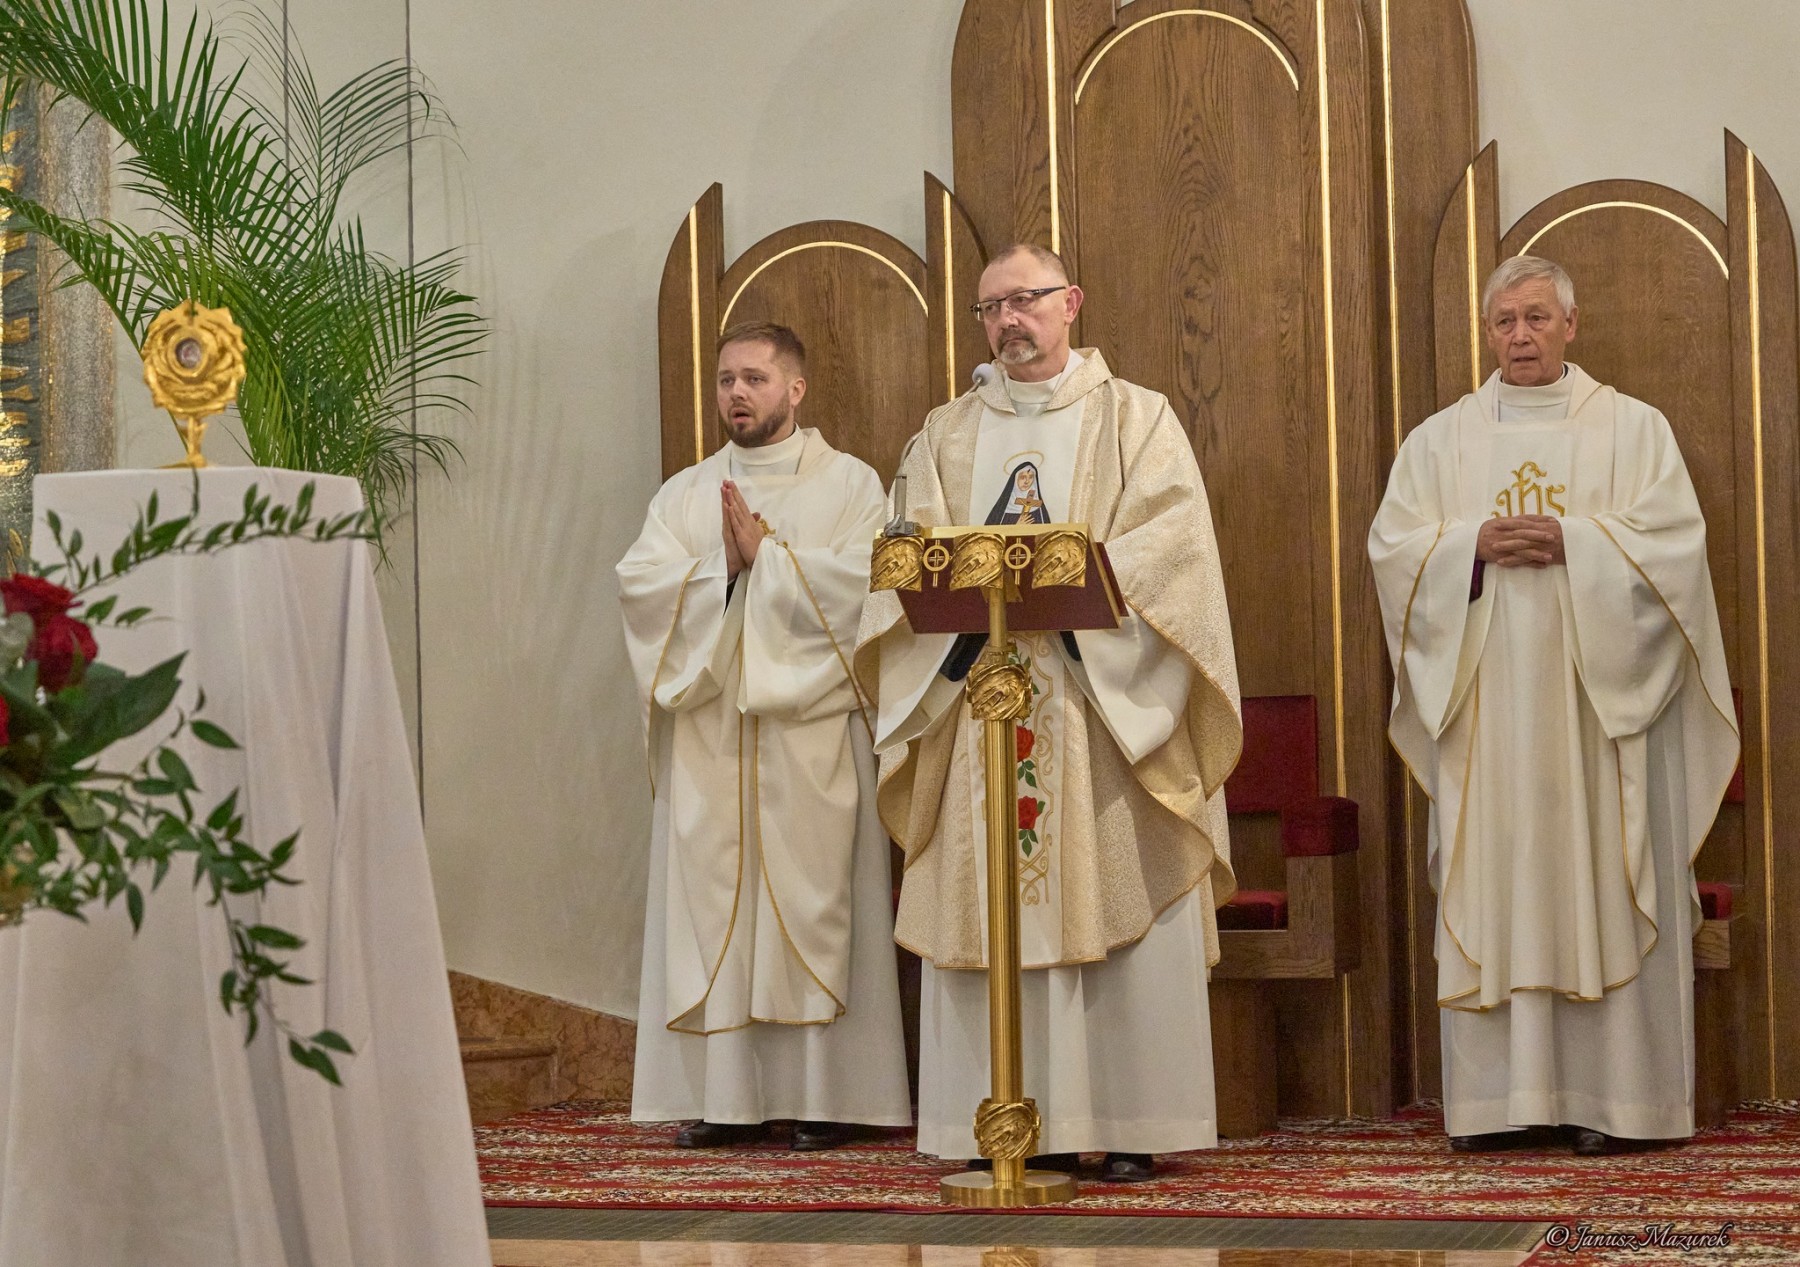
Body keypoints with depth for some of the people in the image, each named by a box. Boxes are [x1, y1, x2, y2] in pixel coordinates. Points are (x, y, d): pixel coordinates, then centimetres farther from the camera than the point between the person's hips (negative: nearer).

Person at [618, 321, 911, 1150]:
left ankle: (822, 1096, 0)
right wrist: (722, 565, -11)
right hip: (706, 731, 3)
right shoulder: (685, 493, 16)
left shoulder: (849, 485, 6)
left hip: (809, 730, -3)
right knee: (711, 900, -1)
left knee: (812, 901, -4)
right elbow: (638, 585, 2)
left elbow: (861, 583, -10)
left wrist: (767, 552, -9)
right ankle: (725, 1097, 3)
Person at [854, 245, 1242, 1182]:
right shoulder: (948, 433, 18)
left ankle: (1129, 1124, -4)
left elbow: (1173, 542, -5)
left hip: (1105, 698, -3)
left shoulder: (1136, 419, 9)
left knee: (1115, 904, -7)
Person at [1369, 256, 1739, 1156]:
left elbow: (1673, 538, -4)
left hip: (1598, 697, -2)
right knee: (1490, 882, -1)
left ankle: (1616, 1097, -1)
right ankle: (1498, 1096, 1)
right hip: (1485, 701, 2)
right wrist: (1475, 543, -12)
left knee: (1603, 880, -4)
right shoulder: (1441, 440, 13)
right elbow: (1392, 544, 5)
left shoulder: (1633, 428, 7)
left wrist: (1571, 540, -15)